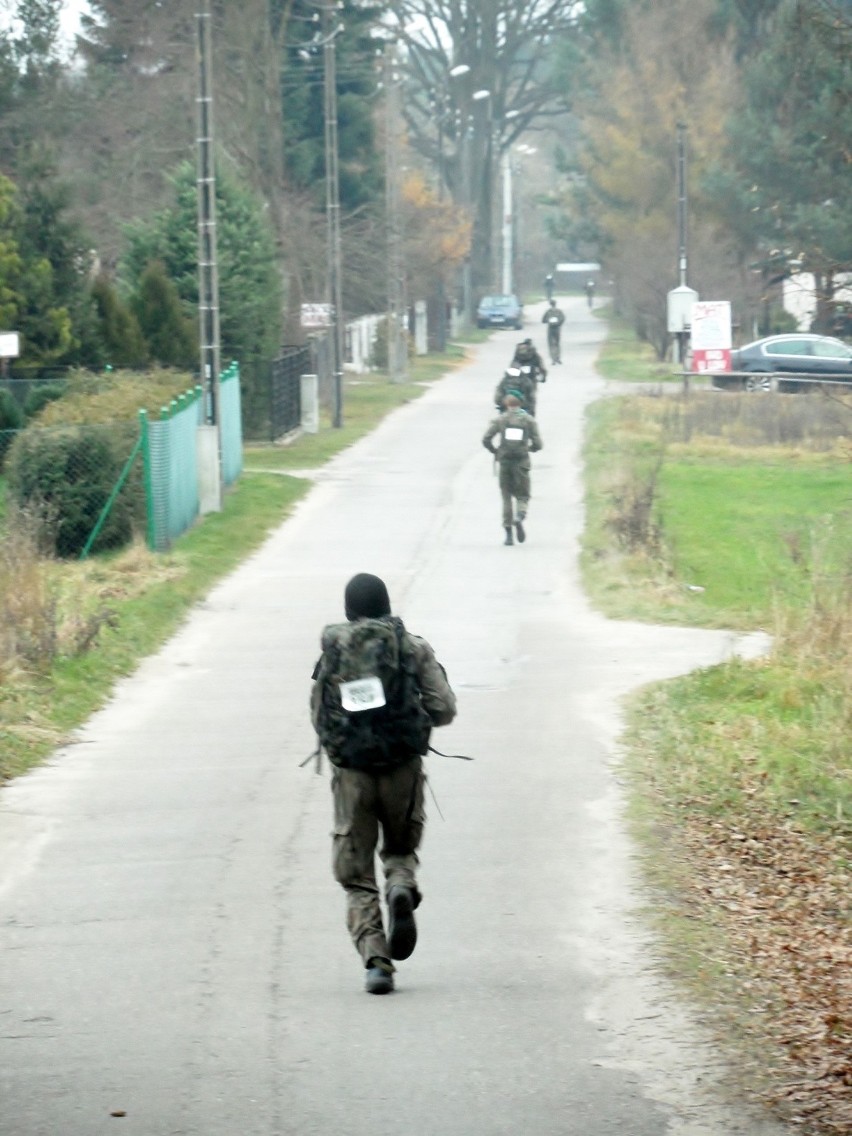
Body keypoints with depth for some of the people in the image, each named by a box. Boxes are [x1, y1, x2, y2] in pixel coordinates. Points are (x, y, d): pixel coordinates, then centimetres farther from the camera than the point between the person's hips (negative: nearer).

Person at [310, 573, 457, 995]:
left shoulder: (333, 650, 3)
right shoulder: (414, 648, 1)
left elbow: (318, 718, 8)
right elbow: (444, 710, -4)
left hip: (351, 772, 0)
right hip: (403, 767, 0)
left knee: (357, 878, 5)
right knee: (401, 849, 24)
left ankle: (375, 960, -14)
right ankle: (401, 888, -11)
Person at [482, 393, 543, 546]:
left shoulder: (500, 419, 4)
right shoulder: (529, 420, 4)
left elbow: (486, 440, -4)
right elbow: (537, 444, -1)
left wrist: (495, 452, 13)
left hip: (505, 461, 0)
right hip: (521, 462, 0)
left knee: (506, 497, 10)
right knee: (523, 496, 9)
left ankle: (508, 533, 4)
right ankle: (519, 517, -23)